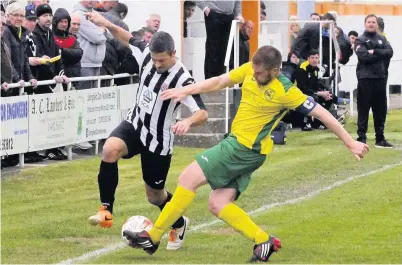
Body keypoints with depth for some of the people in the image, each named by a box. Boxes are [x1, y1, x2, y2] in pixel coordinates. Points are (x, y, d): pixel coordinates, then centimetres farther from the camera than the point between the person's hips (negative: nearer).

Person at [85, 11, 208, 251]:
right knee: (110, 150, -30)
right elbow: (129, 38, 11)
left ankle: (179, 225, 44)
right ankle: (106, 212, -20)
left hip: (158, 140, -4)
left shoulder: (182, 79, -25)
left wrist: (188, 122, -52)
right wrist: (107, 24, -3)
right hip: (135, 125, 4)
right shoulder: (148, 55, -9)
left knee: (155, 195, 10)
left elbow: (203, 114, -31)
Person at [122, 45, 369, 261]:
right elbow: (220, 82, 12)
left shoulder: (286, 92, -18)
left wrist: (351, 143, -10)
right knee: (218, 205, 3)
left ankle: (153, 237, -3)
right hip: (237, 143, 8)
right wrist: (186, 91, 5)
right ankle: (264, 240, 7)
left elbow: (322, 114, -13)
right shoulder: (251, 70, 0)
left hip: (246, 149, -8)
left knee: (188, 178, -10)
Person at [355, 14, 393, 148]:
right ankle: (361, 138, 1)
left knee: (381, 109, 8)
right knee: (363, 109, -2)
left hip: (380, 78, 5)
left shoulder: (382, 39, 13)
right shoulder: (360, 40, -1)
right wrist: (380, 55, -9)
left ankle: (380, 138, 15)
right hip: (365, 78, -5)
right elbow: (364, 56, -16)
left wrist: (374, 52, -13)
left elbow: (390, 52, -3)